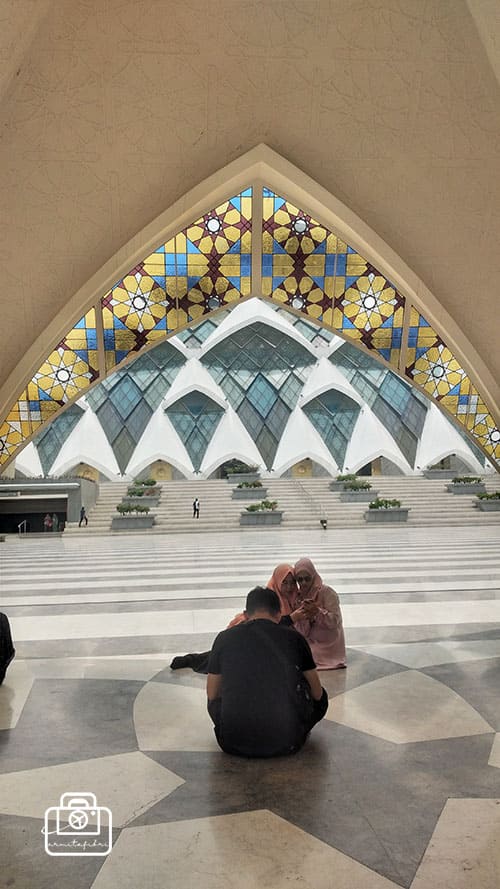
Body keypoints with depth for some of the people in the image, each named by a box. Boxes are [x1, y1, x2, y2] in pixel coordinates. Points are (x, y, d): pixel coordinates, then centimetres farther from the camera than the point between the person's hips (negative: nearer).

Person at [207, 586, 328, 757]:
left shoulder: (224, 638, 6)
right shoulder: (294, 638, 5)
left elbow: (212, 695, 16)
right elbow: (317, 695, 17)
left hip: (233, 743, 1)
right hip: (285, 743, 0)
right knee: (320, 698, 26)